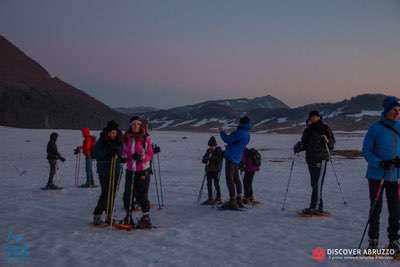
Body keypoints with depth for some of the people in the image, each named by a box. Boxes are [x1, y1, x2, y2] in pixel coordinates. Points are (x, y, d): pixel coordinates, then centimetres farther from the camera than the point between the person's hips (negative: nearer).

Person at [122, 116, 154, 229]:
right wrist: (130, 155, -7)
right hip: (130, 170, 4)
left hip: (143, 171, -4)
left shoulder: (146, 138, -4)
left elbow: (150, 155, -5)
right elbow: (124, 153, 15)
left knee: (142, 195, -2)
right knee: (128, 194, 5)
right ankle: (128, 217, 22)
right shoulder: (127, 138, 7)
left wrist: (141, 157, -23)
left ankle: (146, 218, 13)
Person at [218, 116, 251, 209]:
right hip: (237, 159, 9)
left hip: (231, 157, -9)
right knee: (236, 178, 17)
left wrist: (222, 132, -1)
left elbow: (227, 139, -15)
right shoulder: (247, 135, 12)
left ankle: (232, 202, -10)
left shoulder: (240, 133, -17)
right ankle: (239, 200, 21)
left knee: (230, 179, -8)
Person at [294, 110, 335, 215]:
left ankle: (314, 207, -15)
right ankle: (319, 207, 15)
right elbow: (304, 143, 19)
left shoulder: (325, 129, 0)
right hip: (310, 159, 6)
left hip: (321, 159, -6)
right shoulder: (308, 130, 14)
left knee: (318, 184, -12)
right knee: (314, 184, 8)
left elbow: (332, 145, 0)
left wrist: (327, 141, -21)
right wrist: (298, 147, -1)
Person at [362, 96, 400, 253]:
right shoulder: (375, 129, -7)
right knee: (375, 209, 7)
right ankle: (373, 239, 19)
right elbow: (366, 151, -5)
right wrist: (380, 163, -20)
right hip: (377, 175, -3)